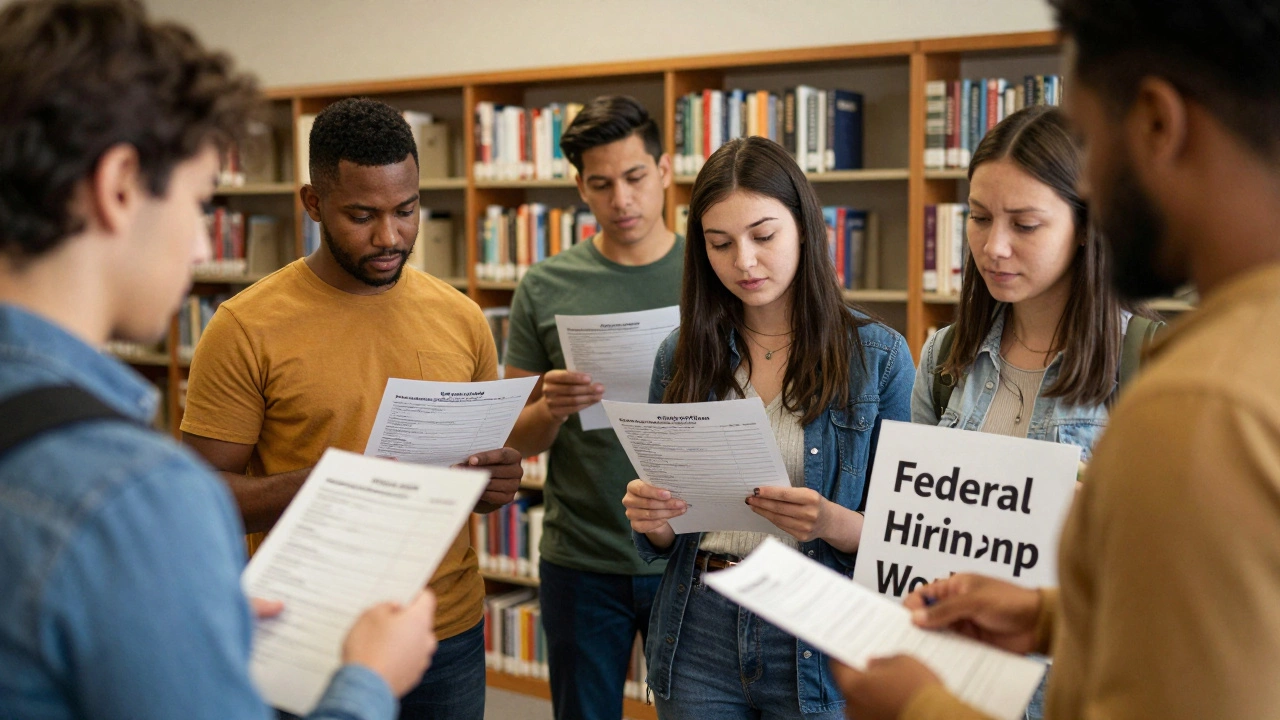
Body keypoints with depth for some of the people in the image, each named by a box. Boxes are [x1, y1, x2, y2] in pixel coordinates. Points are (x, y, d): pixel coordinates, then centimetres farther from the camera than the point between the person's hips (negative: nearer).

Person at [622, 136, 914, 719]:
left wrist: (832, 523, -24)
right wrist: (652, 519, -14)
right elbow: (663, 541, 8)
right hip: (699, 633, 3)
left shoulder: (877, 355, -7)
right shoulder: (683, 354, 1)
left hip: (820, 646, -2)